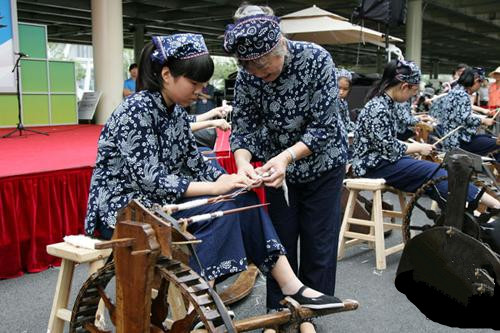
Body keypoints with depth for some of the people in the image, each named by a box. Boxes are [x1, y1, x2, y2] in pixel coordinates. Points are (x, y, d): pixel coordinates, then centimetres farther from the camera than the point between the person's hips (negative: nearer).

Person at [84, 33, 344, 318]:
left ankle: (292, 287, -9)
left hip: (160, 198, 8)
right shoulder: (137, 111, -20)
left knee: (244, 200, -10)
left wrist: (226, 180, -12)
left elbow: (193, 162, 7)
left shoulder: (177, 111, 6)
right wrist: (215, 187, -27)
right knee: (219, 210, -26)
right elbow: (150, 180, -25)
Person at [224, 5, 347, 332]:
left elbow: (324, 126, -25)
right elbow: (243, 128, -13)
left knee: (319, 242, 6)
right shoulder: (247, 76, -18)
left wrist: (287, 155, -38)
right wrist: (243, 163, -33)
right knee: (280, 240, 8)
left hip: (323, 163, -2)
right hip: (278, 167, 2)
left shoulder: (317, 59, -26)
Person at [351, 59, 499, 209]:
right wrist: (418, 148, -7)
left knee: (433, 170, -5)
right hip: (373, 166, -9)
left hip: (381, 159, 9)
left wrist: (413, 146, 4)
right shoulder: (379, 109, -22)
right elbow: (389, 150, -21)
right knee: (432, 171, -17)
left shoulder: (384, 102, 8)